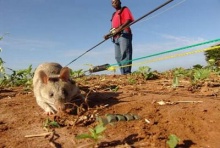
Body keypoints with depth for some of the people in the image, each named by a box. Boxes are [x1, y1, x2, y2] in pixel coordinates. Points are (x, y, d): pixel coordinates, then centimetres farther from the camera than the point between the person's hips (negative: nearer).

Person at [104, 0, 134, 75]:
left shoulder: (125, 9, 12)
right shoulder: (114, 15, 32)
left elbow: (129, 20, -6)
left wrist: (119, 28, -19)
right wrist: (109, 35, 10)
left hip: (124, 34, -7)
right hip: (116, 37, 8)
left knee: (124, 54, -18)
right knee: (118, 56, -1)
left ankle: (127, 73, -24)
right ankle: (123, 74, -2)